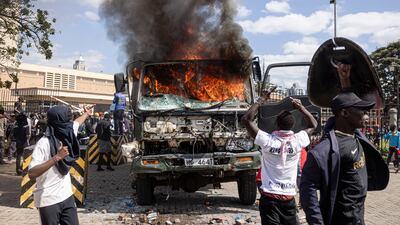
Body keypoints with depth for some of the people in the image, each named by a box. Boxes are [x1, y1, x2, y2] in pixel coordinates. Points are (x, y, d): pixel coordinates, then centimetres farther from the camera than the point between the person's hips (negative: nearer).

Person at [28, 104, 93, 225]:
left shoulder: (66, 135, 2)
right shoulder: (44, 143, -19)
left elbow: (76, 122, 24)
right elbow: (31, 174, -27)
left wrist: (86, 113, 41)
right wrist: (56, 157, -32)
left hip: (67, 196, 6)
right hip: (49, 201, -6)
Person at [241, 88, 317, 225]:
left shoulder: (268, 140, -13)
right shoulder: (298, 141, -5)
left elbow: (246, 119, -9)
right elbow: (313, 125, 15)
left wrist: (262, 100, -5)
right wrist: (300, 107, 7)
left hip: (269, 197, -2)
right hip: (289, 197, 3)